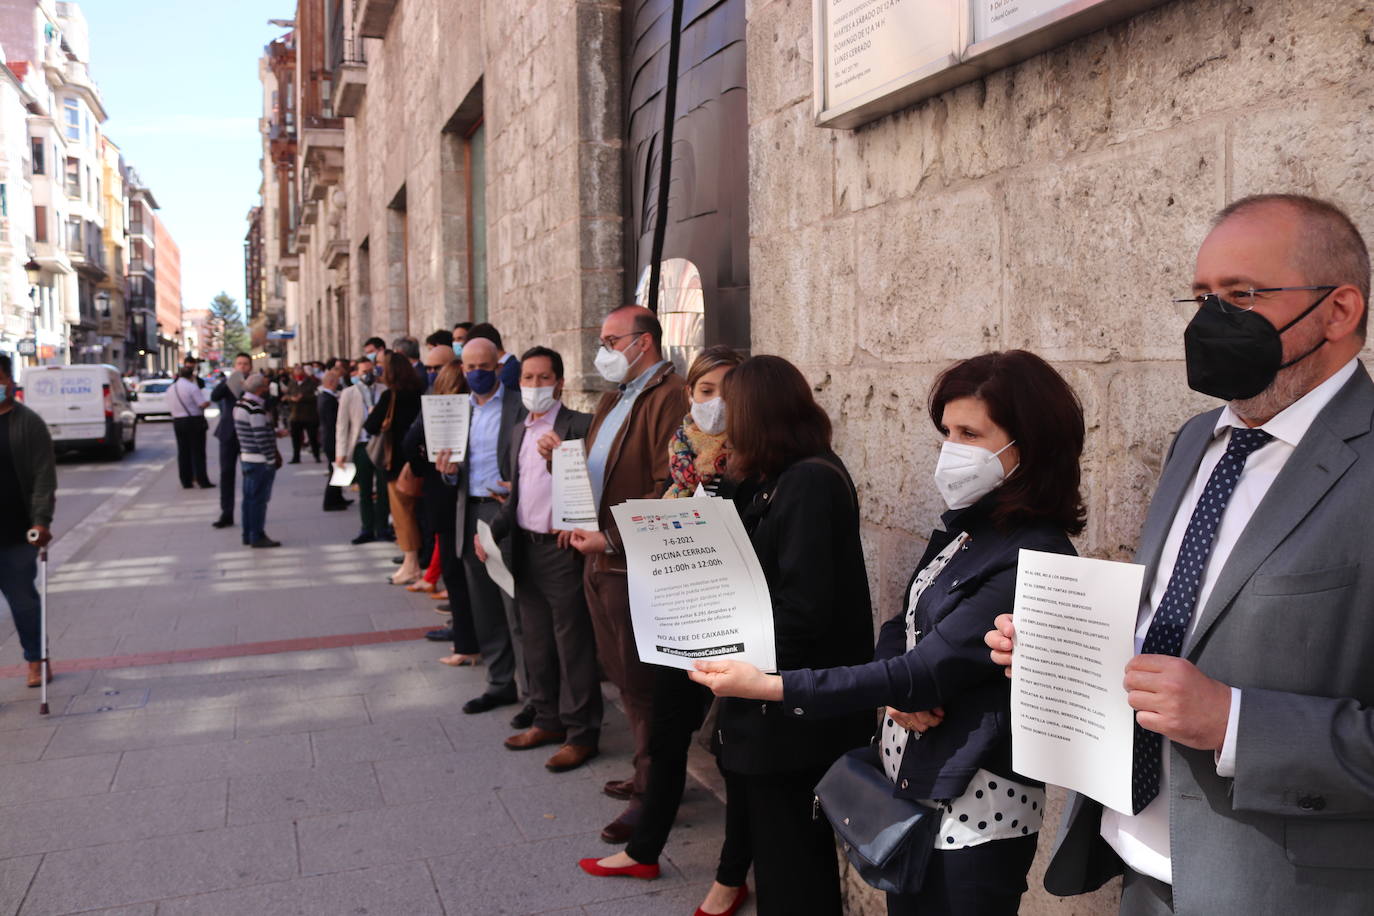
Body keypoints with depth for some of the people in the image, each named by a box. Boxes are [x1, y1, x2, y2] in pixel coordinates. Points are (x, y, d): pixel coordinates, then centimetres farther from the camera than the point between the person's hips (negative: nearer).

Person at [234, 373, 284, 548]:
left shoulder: (239, 405, 11)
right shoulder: (256, 409, -20)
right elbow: (262, 438, -21)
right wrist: (272, 460, -12)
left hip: (246, 457, 10)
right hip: (260, 461, -10)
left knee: (249, 497, 14)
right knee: (259, 499, -3)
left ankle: (248, 534, 21)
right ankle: (257, 536, 2)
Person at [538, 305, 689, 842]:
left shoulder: (668, 398, -15)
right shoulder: (616, 397, 18)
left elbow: (667, 490, -23)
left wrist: (611, 538, -24)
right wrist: (564, 456, 4)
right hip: (598, 559, 10)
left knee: (641, 681, 0)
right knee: (622, 675, 18)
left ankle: (651, 792, 13)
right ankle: (647, 772, 32)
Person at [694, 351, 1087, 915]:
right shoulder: (961, 528, 6)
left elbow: (933, 668, -24)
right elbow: (901, 629, 10)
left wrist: (770, 686, -25)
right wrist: (897, 693, -14)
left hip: (974, 809, -8)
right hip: (906, 784, 8)